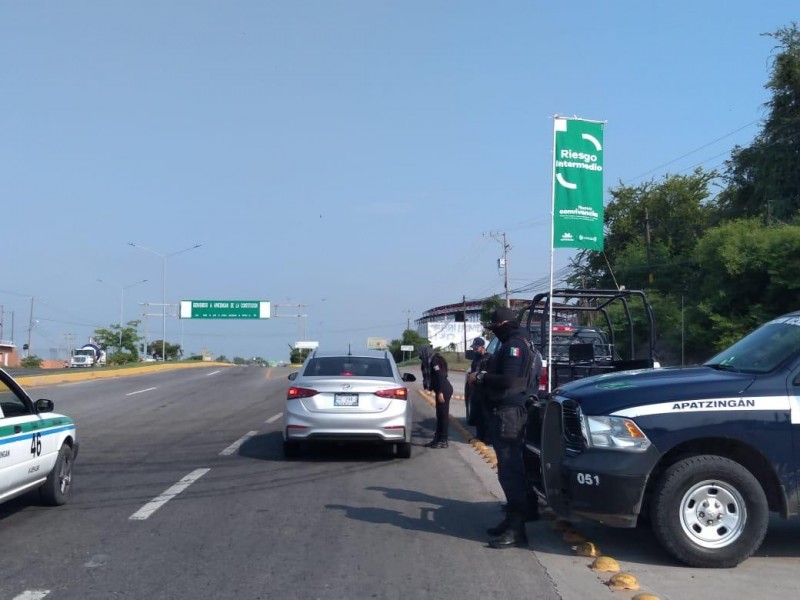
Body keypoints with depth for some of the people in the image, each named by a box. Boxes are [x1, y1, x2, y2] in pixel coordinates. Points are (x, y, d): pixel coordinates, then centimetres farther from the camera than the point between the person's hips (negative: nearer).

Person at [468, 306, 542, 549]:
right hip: (511, 411, 11)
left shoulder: (514, 344, -13)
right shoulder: (520, 342, 20)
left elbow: (509, 379, -22)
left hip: (509, 412, -11)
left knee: (510, 469, -12)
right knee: (511, 467, 17)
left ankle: (516, 530, -13)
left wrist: (481, 378, -12)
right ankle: (513, 519, 27)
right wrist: (485, 376, 12)